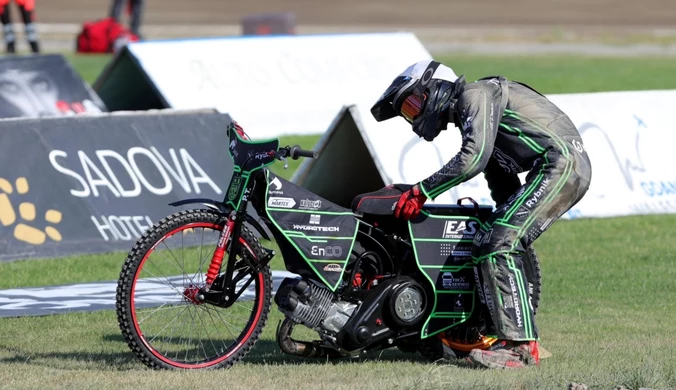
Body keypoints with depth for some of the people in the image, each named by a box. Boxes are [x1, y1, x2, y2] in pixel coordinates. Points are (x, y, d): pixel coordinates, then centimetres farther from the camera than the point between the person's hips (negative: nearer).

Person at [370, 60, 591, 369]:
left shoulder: (476, 94, -4)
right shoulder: (468, 117, 27)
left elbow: (473, 158, -18)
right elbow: (502, 183, 31)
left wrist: (422, 191, -11)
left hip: (560, 163, -10)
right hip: (568, 169, 10)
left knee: (497, 245, -16)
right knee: (487, 244, 10)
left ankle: (520, 346, -21)